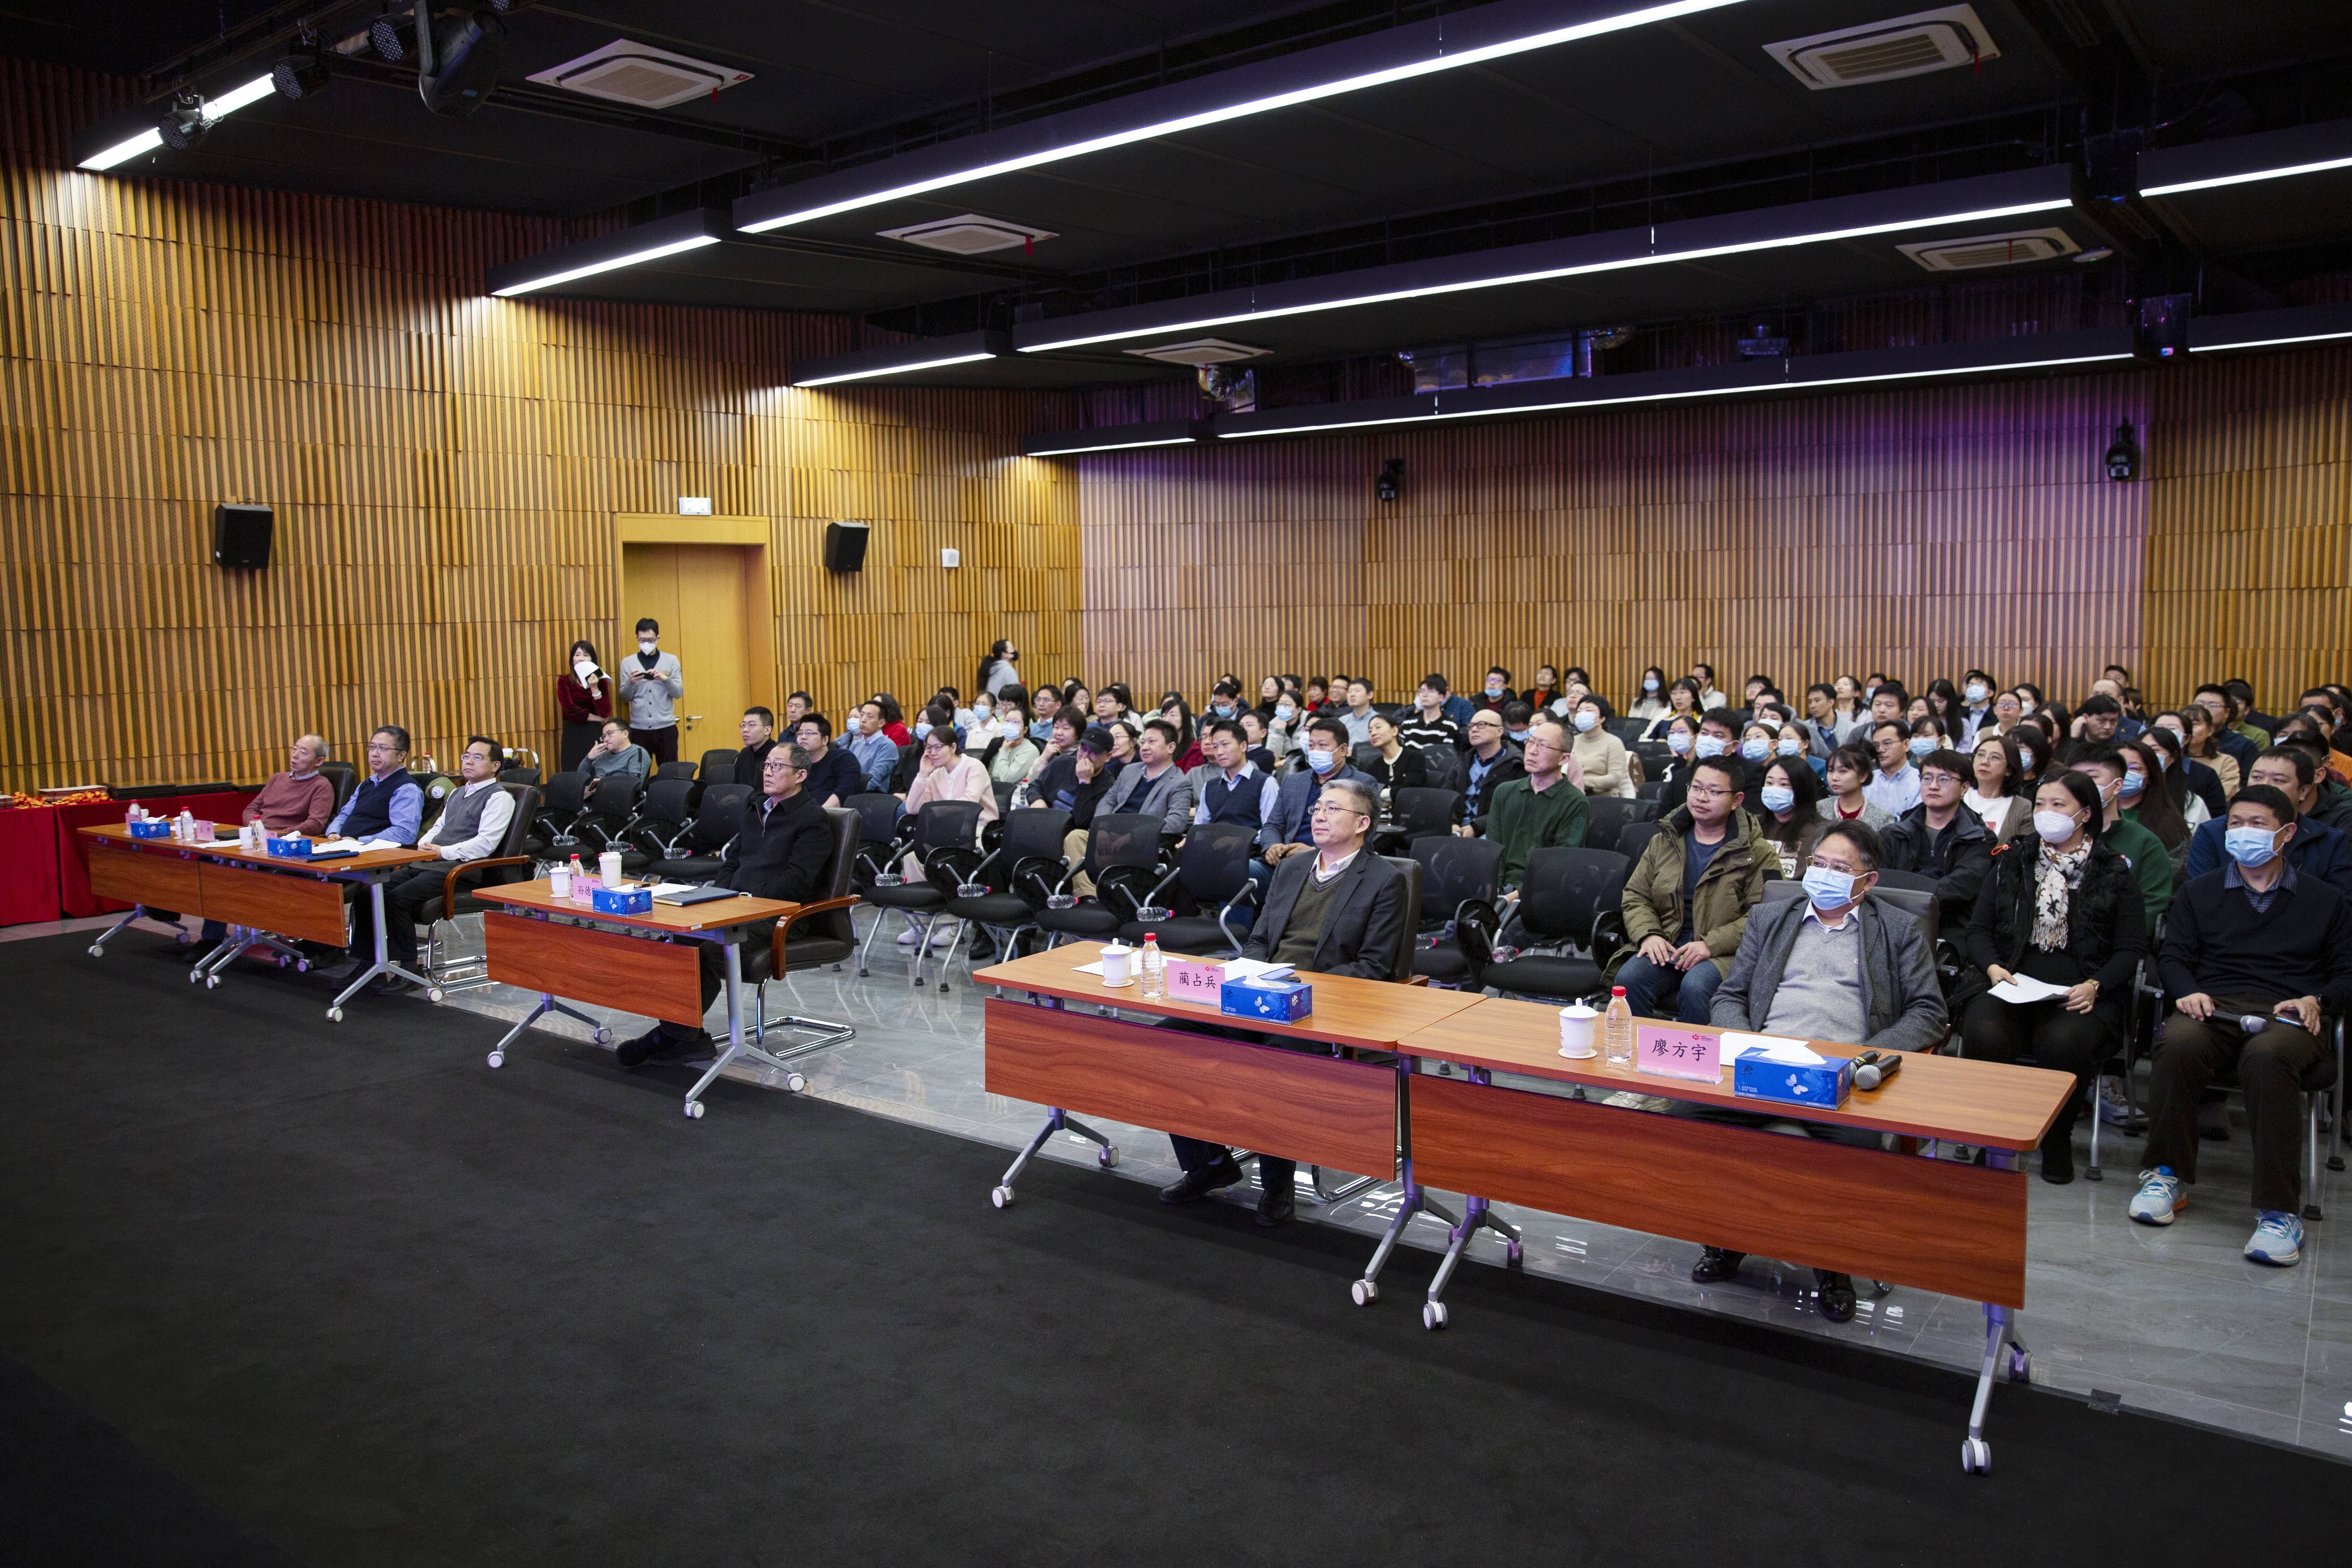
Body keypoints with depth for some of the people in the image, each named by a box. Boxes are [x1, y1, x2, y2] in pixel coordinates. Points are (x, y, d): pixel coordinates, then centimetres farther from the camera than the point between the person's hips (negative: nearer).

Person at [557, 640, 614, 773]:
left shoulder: (601, 681, 6)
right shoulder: (564, 681, 3)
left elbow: (606, 713, -5)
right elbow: (570, 710, -9)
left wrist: (595, 689, -13)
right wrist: (595, 717, -3)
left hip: (595, 733, 1)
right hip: (572, 733, -1)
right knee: (573, 774, -3)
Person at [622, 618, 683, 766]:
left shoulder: (671, 661, 7)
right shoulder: (628, 663, 7)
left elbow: (679, 693, 2)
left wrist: (665, 679, -15)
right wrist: (630, 682, -15)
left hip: (666, 728, 0)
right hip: (639, 729, 0)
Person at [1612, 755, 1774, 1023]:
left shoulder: (1757, 853, 5)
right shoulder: (1663, 842, 18)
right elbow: (1635, 897, 16)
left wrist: (1711, 944, -15)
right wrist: (1648, 934, -5)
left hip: (1724, 952, -3)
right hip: (1665, 946, 3)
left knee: (1694, 988, -35)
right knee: (1628, 979, -28)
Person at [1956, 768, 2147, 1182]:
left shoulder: (2115, 873, 11)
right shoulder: (2012, 862, 17)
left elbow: (2132, 950, 7)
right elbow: (1977, 929, 15)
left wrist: (2095, 986, -11)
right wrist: (1992, 967, -6)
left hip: (2080, 992, -1)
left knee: (2065, 1042, -35)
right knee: (1984, 1034, -32)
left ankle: (2058, 1141, -7)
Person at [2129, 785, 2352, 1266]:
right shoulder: (2201, 892, 24)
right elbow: (2173, 958, 16)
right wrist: (2189, 992, -6)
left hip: (2287, 1015, -1)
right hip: (2213, 1008, 1)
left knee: (2267, 1056, -40)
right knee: (2178, 1045, -37)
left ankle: (2278, 1209, -37)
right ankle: (2168, 1175, -23)